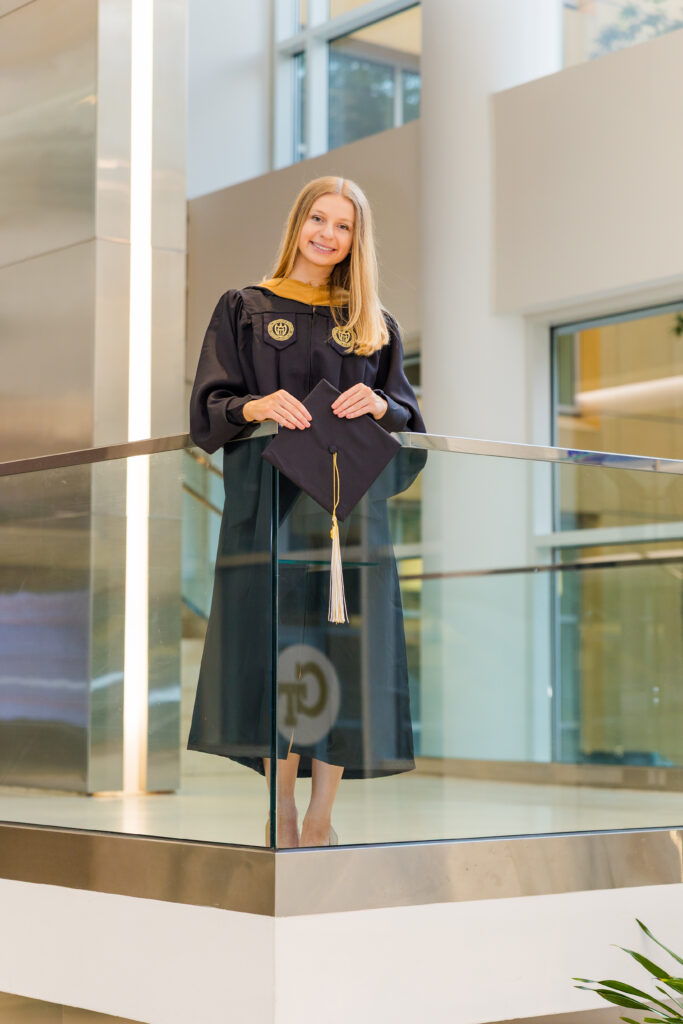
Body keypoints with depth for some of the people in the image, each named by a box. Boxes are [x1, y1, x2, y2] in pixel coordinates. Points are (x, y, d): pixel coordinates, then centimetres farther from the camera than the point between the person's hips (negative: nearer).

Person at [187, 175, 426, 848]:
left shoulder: (375, 326, 17)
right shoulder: (245, 310, 11)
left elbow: (410, 421, 11)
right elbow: (207, 408, 3)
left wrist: (380, 406, -12)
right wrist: (254, 406, -19)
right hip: (270, 503, -2)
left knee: (342, 655, -5)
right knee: (276, 651, -9)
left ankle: (320, 819, 1)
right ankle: (282, 816, -1)